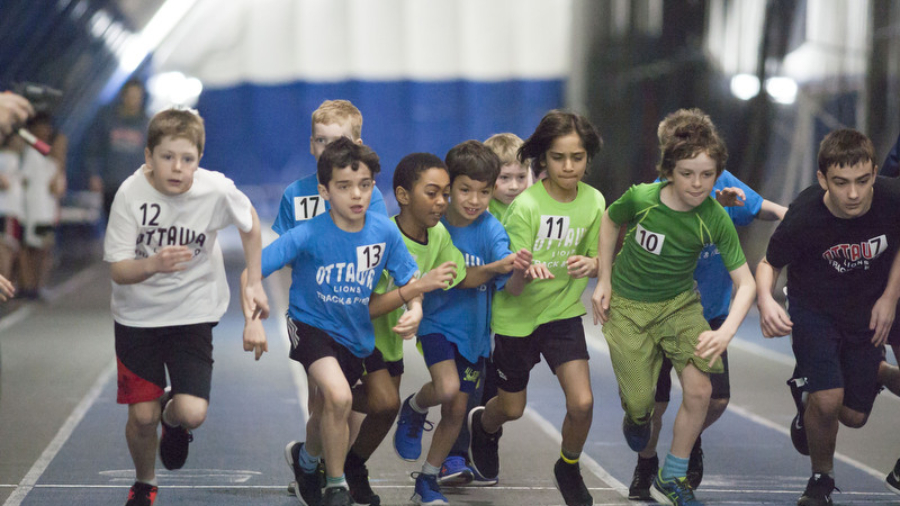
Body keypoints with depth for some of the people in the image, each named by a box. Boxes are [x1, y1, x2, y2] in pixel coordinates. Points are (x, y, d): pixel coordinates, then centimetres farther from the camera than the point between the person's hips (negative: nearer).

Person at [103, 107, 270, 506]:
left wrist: (254, 284, 7)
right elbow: (118, 271, -18)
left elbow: (249, 223, 4)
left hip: (193, 312, 0)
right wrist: (152, 265, -39)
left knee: (192, 413, -14)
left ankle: (173, 417, 25)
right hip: (137, 314, 0)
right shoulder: (131, 193, -20)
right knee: (142, 416, 0)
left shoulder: (217, 190, -19)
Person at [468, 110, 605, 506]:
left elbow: (597, 261, 3)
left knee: (582, 404, -13)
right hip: (517, 316, -2)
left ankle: (569, 467, 18)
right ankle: (483, 426, 52)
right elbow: (510, 286, -21)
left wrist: (589, 263, -21)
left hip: (564, 312, 2)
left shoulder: (593, 201, -10)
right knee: (511, 408, 14)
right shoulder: (526, 206, -21)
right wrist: (525, 273, -45)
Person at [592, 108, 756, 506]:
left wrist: (725, 332, -34)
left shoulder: (715, 219, -20)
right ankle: (637, 415, 41)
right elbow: (609, 221, 2)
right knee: (640, 401, -2)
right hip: (627, 307, -1)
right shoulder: (640, 198, -22)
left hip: (679, 304, 1)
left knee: (699, 390, -16)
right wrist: (604, 281, 0)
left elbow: (745, 282, -19)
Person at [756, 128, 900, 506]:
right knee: (826, 400, -21)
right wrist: (765, 299, -34)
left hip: (867, 311, 3)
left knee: (854, 415, 7)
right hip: (813, 308, -3)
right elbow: (770, 263, -13)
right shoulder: (804, 217, -31)